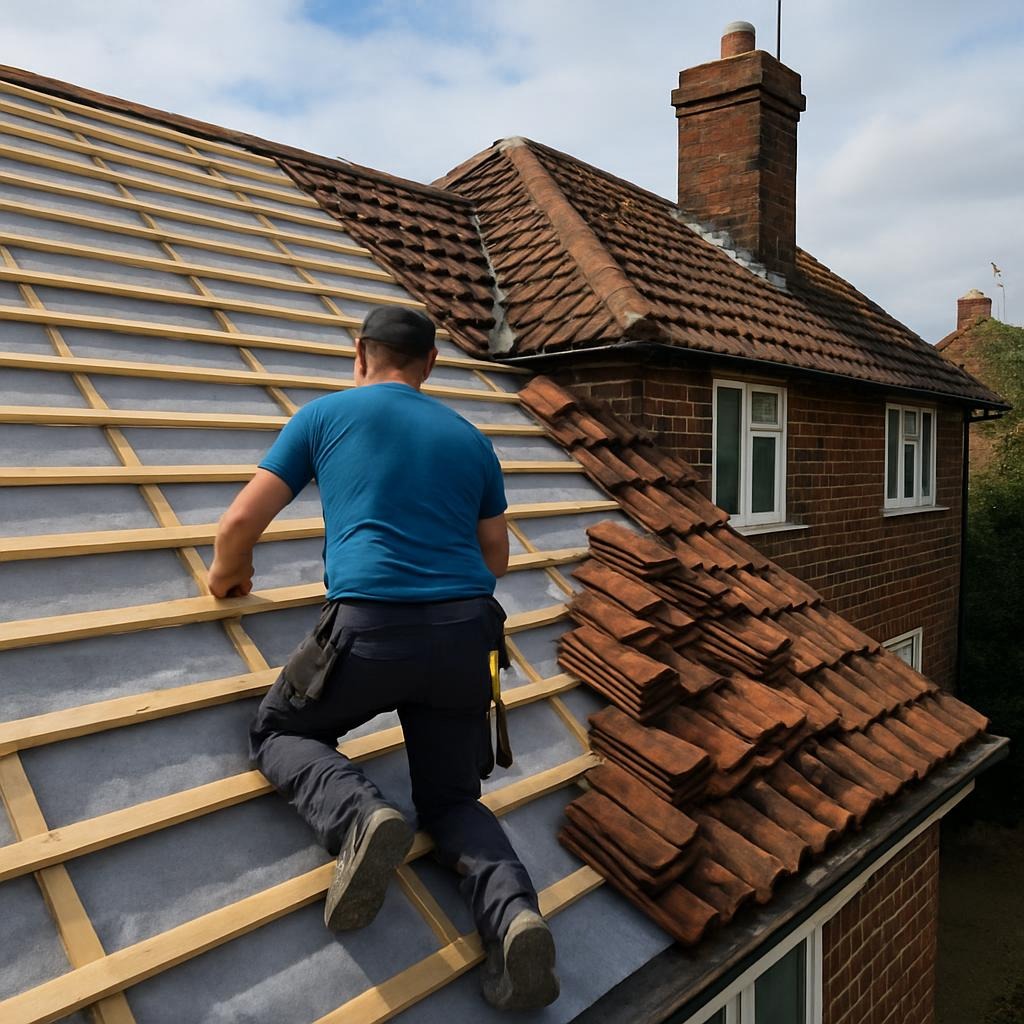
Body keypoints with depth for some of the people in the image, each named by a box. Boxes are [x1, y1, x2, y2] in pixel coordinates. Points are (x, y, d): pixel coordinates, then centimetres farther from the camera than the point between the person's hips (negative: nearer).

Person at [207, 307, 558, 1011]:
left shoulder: (327, 414, 9)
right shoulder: (471, 439, 17)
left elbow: (243, 522, 9)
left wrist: (228, 575, 30)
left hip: (370, 627, -3)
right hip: (468, 632, 4)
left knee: (280, 732, 22)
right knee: (451, 800, 19)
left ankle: (358, 816, -9)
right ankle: (513, 911, -10)